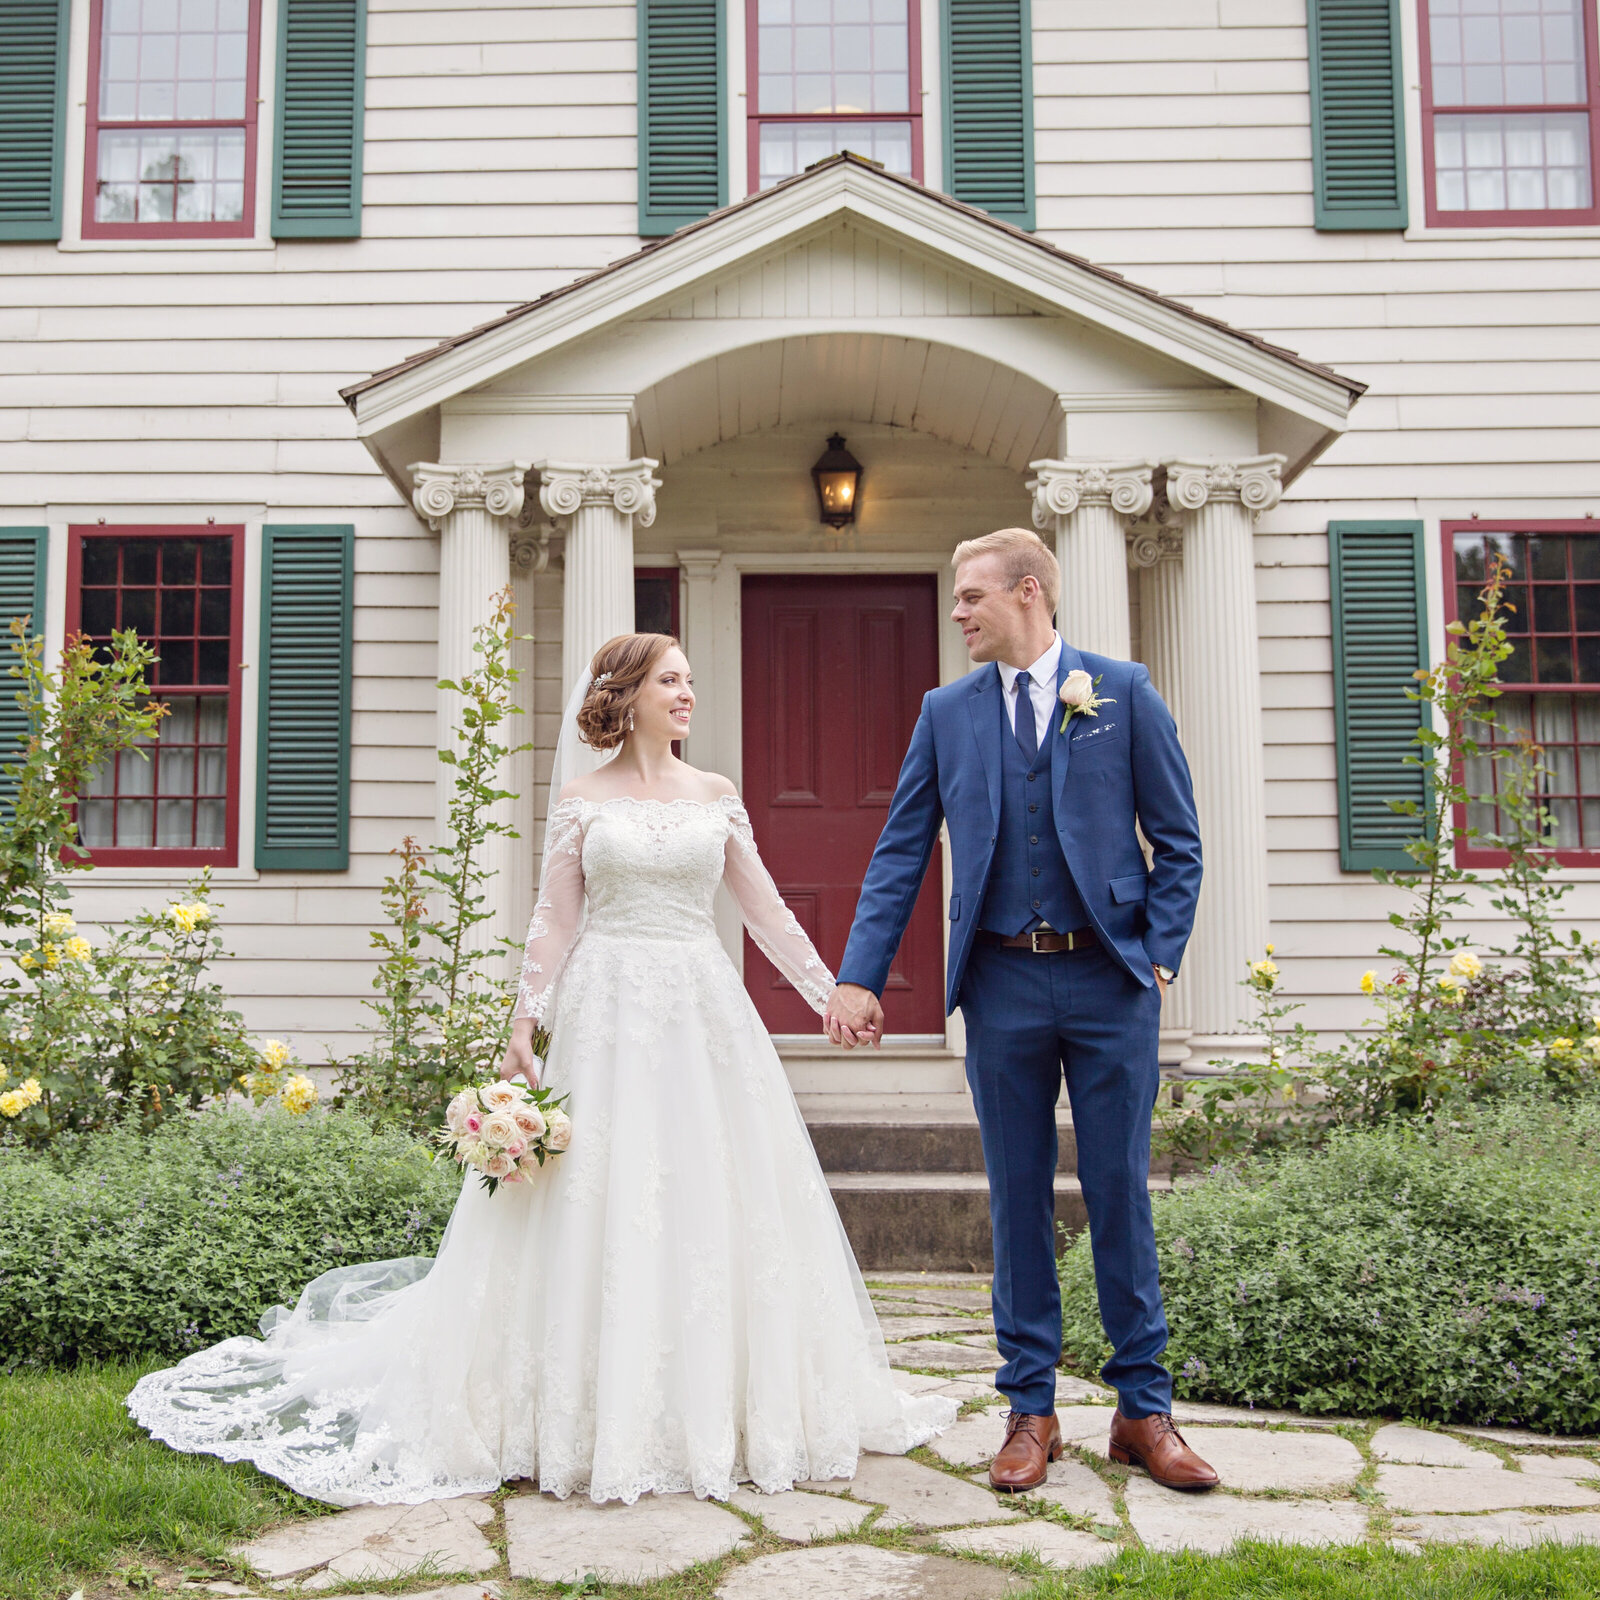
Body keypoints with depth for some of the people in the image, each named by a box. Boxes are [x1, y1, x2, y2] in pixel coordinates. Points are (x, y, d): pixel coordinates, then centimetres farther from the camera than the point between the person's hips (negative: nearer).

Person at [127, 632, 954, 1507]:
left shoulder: (716, 796, 10)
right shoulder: (581, 801, 4)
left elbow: (765, 907, 11)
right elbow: (553, 920, 2)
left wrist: (831, 991, 7)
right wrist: (523, 1026, -5)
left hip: (705, 1009, 3)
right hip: (609, 1014, -2)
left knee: (710, 1207, 4)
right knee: (602, 1207, -1)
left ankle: (712, 1411, 17)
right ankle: (608, 1420, 10)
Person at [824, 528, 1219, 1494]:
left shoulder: (1123, 692, 3)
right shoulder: (947, 713, 8)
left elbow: (1178, 840, 4)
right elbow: (901, 854, 6)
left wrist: (1160, 957, -5)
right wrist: (860, 978, -1)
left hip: (1110, 979, -2)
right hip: (1003, 982, 2)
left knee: (1121, 1196, 4)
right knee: (1018, 1200, 7)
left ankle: (1145, 1408, 17)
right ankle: (1031, 1410, 19)